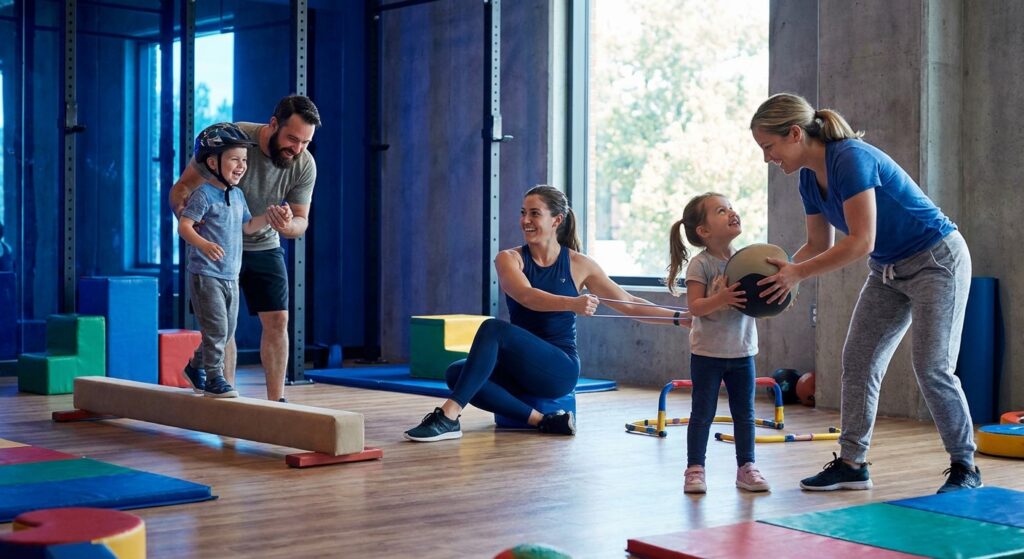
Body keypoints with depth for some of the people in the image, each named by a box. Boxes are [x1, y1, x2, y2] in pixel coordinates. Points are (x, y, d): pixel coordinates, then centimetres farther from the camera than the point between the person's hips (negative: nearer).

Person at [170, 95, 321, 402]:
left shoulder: (305, 165, -17)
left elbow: (302, 221, -9)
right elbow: (182, 188, -19)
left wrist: (287, 227, -35)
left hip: (265, 247, 3)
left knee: (277, 319, -3)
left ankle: (276, 401, 4)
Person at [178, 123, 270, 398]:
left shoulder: (238, 195, 12)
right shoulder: (204, 194, -12)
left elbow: (247, 226, 24)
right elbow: (184, 225, -20)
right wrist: (204, 244, -37)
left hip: (230, 276, 8)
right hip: (206, 274, -8)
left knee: (227, 331, 15)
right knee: (216, 328, -11)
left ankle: (196, 367, 33)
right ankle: (214, 379, -1)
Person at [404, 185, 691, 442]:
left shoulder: (579, 265, 0)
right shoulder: (509, 259, -1)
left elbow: (628, 304, 6)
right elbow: (527, 297, -22)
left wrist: (679, 317, -5)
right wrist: (572, 303, -40)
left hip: (560, 370, -3)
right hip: (521, 369, 3)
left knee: (493, 328, -29)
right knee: (456, 373, -24)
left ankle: (448, 417, -34)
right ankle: (540, 419, -21)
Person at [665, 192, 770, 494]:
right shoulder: (700, 264, -12)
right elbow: (695, 307, -17)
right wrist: (722, 298, -32)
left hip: (742, 351, 4)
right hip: (708, 353, -4)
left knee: (744, 414, 10)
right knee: (702, 414, 2)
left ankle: (746, 467, 20)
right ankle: (695, 469, 10)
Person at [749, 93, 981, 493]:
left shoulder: (851, 159, -28)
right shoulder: (810, 179, 0)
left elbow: (861, 241, -31)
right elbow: (819, 245, 9)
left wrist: (798, 273, -28)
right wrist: (782, 271, -8)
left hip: (936, 261, -9)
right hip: (888, 271, 9)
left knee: (932, 367, -11)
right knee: (858, 360, 3)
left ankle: (965, 467, 4)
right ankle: (852, 463, 9)